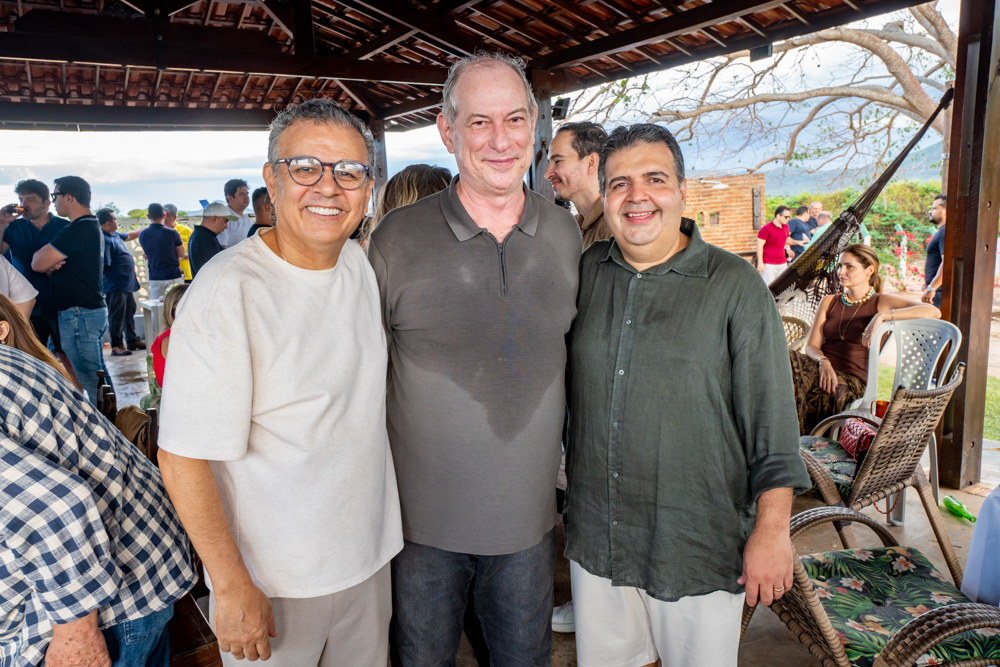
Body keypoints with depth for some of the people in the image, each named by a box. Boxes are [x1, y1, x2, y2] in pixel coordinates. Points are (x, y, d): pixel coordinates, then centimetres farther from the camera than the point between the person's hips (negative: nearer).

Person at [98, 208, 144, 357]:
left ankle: (132, 340, 28)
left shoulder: (115, 235, 10)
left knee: (129, 312, 18)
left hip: (127, 284, 10)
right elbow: (103, 265, -25)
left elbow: (129, 235, 31)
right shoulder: (104, 239, -21)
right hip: (115, 286, -10)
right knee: (116, 316, -1)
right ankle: (116, 346, 7)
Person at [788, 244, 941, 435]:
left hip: (852, 381, -4)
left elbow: (933, 312, -10)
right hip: (821, 370, 4)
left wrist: (882, 316, -18)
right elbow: (811, 346, 10)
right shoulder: (829, 302, 19)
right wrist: (823, 362, -13)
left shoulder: (881, 302, 6)